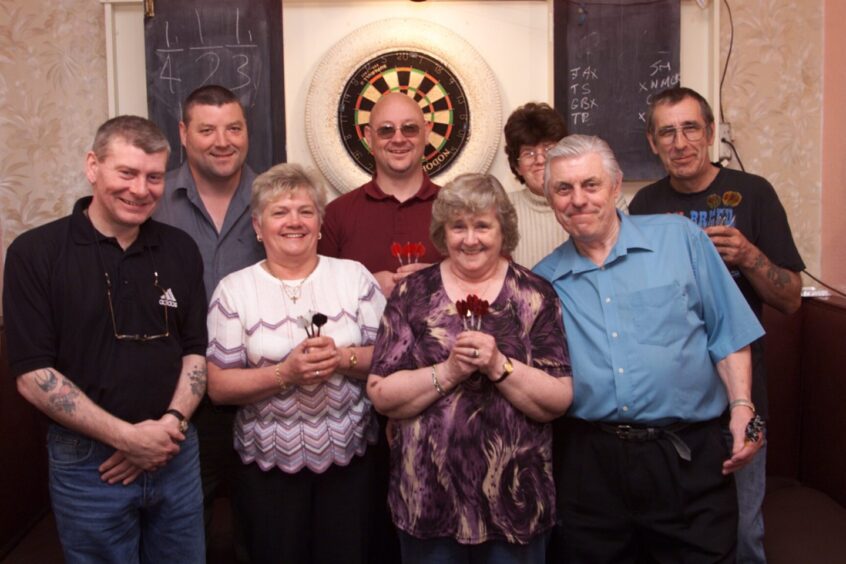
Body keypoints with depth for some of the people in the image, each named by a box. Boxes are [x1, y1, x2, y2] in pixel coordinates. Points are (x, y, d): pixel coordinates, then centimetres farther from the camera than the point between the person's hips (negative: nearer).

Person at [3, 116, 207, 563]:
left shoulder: (180, 250, 3)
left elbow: (196, 350, 6)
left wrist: (172, 423, -10)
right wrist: (127, 437, -17)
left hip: (177, 454, 4)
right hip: (89, 463, -3)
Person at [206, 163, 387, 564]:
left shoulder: (354, 276, 0)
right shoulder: (234, 290, -3)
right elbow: (219, 387, -6)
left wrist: (343, 358, -19)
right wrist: (286, 372, -20)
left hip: (349, 457, 1)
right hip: (268, 464, -1)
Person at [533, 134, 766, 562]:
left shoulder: (678, 238, 1)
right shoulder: (543, 281, 5)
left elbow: (727, 332, 2)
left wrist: (742, 407, -5)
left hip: (687, 455, -1)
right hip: (588, 463, 2)